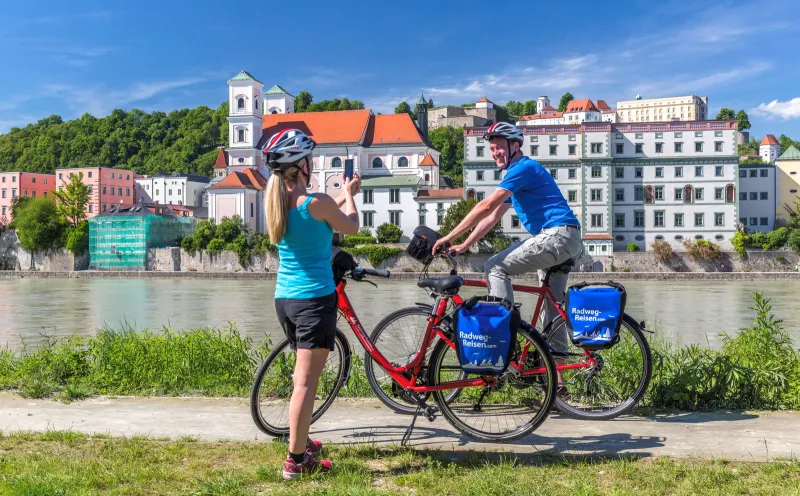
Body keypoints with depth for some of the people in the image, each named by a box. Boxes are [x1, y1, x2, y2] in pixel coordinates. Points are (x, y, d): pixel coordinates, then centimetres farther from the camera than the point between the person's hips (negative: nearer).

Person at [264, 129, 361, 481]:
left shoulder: (275, 200, 5)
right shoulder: (315, 201, -16)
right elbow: (351, 227, 2)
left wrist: (343, 194, 30)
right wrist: (349, 195, 19)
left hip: (284, 298, 8)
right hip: (314, 298, -8)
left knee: (305, 373, 22)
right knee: (306, 380, -4)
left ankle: (301, 442, 33)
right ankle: (295, 460, 0)